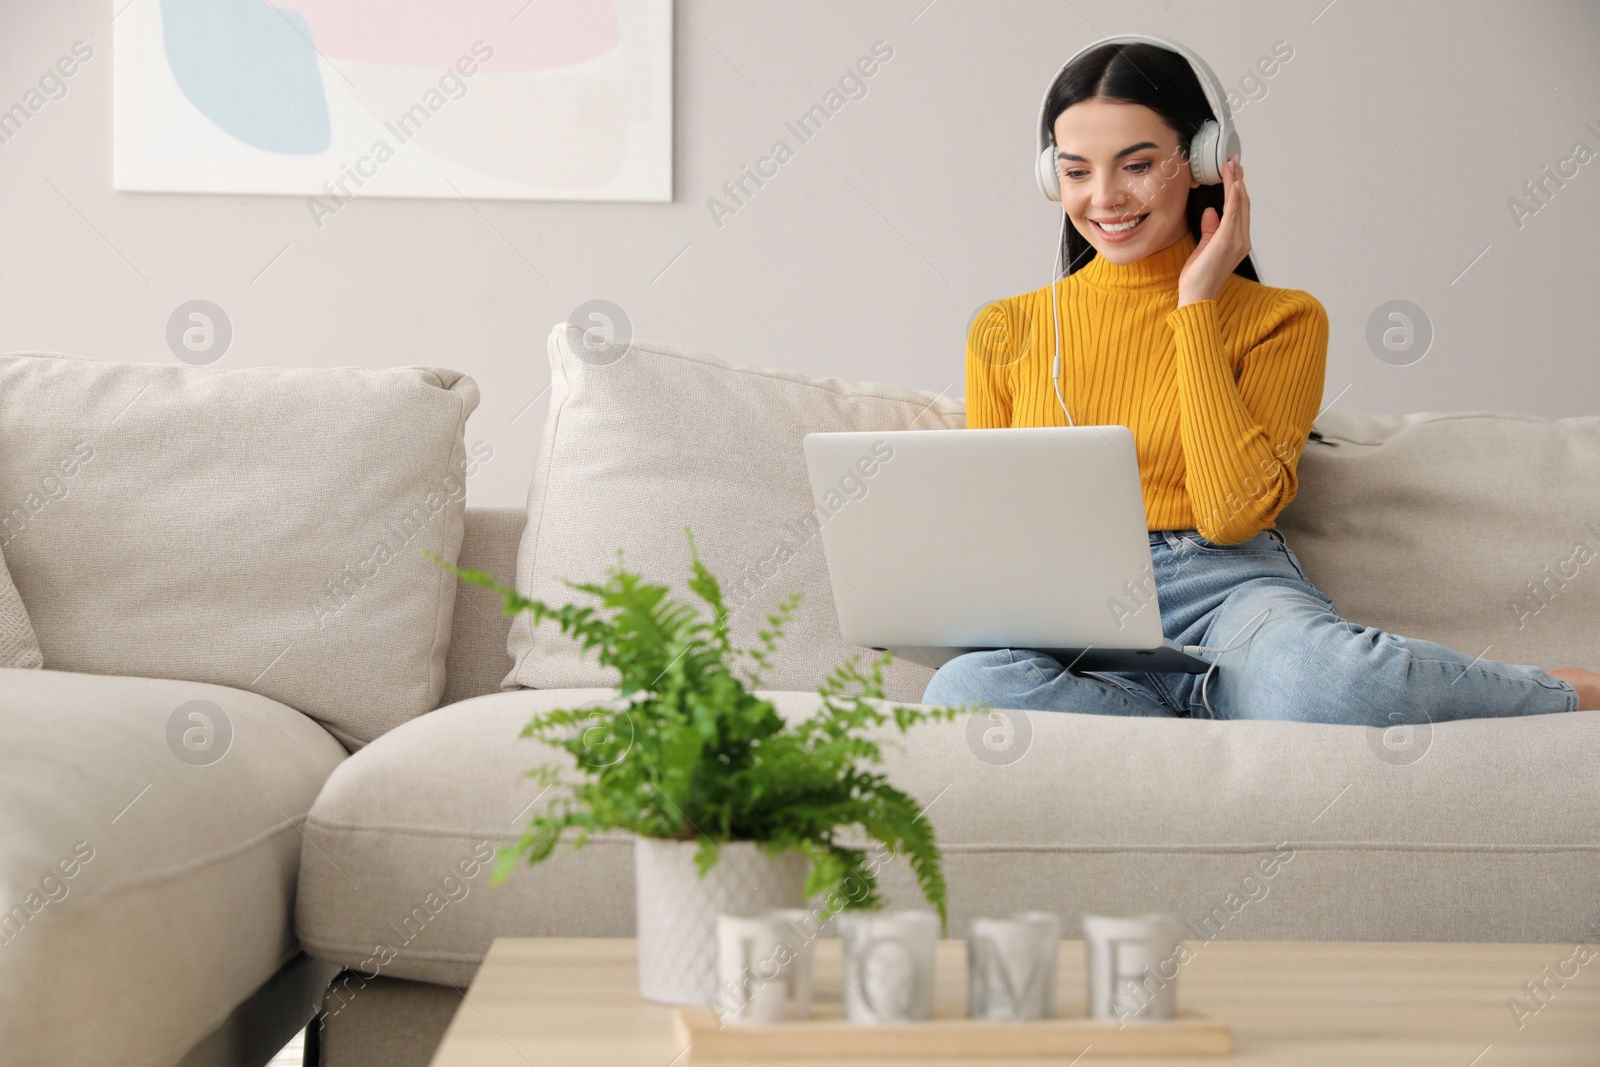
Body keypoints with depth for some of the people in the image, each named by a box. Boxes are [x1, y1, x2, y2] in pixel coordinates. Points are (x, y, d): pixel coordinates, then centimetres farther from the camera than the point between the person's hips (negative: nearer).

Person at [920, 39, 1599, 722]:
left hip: (1226, 593, -1)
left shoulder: (1281, 320, 8)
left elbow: (1234, 513, -7)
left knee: (1310, 670, -41)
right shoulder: (1007, 332, 15)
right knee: (966, 690, -38)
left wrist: (1195, 306, -3)